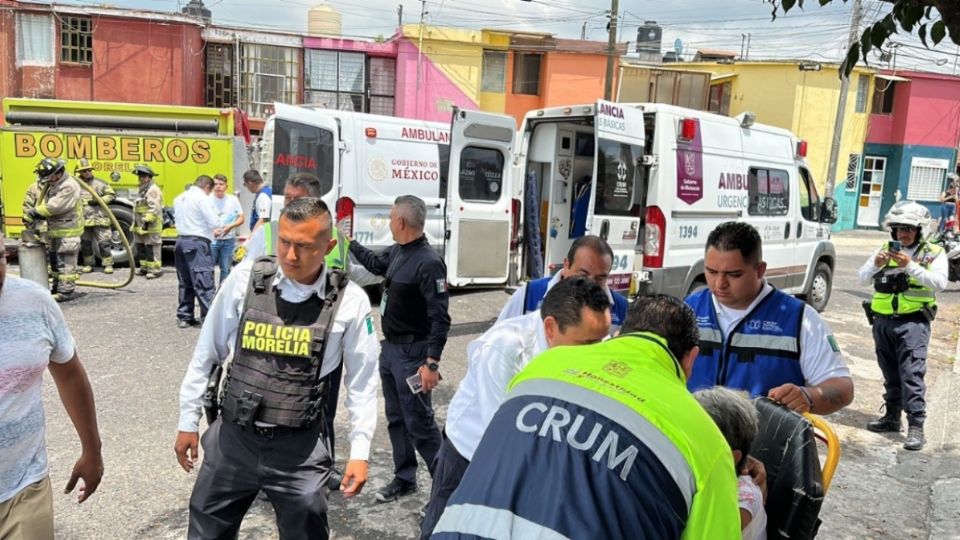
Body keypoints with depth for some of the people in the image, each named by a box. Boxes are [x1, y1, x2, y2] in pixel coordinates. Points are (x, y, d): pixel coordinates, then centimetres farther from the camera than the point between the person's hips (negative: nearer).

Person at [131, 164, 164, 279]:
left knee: (151, 248, -8)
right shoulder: (141, 190, 19)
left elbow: (155, 208, -24)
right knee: (140, 247, 16)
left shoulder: (153, 190, -14)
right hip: (140, 226, 11)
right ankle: (145, 267, 26)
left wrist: (148, 220, -27)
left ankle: (155, 269, -4)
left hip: (151, 226, -11)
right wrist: (135, 223, 24)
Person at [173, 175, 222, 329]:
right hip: (197, 242, -8)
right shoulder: (203, 198, -9)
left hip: (181, 240, 8)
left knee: (185, 282, 14)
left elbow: (178, 219, 18)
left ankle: (184, 317, 18)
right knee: (204, 282, -8)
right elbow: (214, 222, -15)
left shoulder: (179, 198, 17)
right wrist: (218, 231, 9)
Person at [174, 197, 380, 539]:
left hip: (300, 447, -1)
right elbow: (207, 353, 3)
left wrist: (359, 452, -3)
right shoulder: (244, 279, -7)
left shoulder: (350, 301, -10)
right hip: (233, 436, 2)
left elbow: (362, 380, -2)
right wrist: (188, 421, 7)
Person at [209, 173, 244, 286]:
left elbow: (241, 219, 6)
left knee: (225, 268, 8)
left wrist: (230, 226, -13)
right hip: (212, 239, -2)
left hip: (229, 240, 2)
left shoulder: (233, 199, 4)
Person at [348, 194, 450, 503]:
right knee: (396, 419, 17)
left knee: (419, 423, -3)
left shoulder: (429, 263, -21)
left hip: (411, 354, -9)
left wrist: (431, 364, -26)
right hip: (389, 349, 9)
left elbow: (440, 318, -24)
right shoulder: (397, 253, 5)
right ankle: (404, 479, 31)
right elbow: (374, 263, 31)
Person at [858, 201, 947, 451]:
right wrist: (876, 265, -17)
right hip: (883, 320, 4)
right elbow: (862, 278, 3)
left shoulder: (933, 253, 1)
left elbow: (940, 282, -15)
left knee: (912, 374, -11)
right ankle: (892, 417, 25)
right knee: (890, 374, 14)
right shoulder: (884, 250, 10)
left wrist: (911, 266, -24)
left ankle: (916, 426, -9)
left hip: (913, 321, -4)